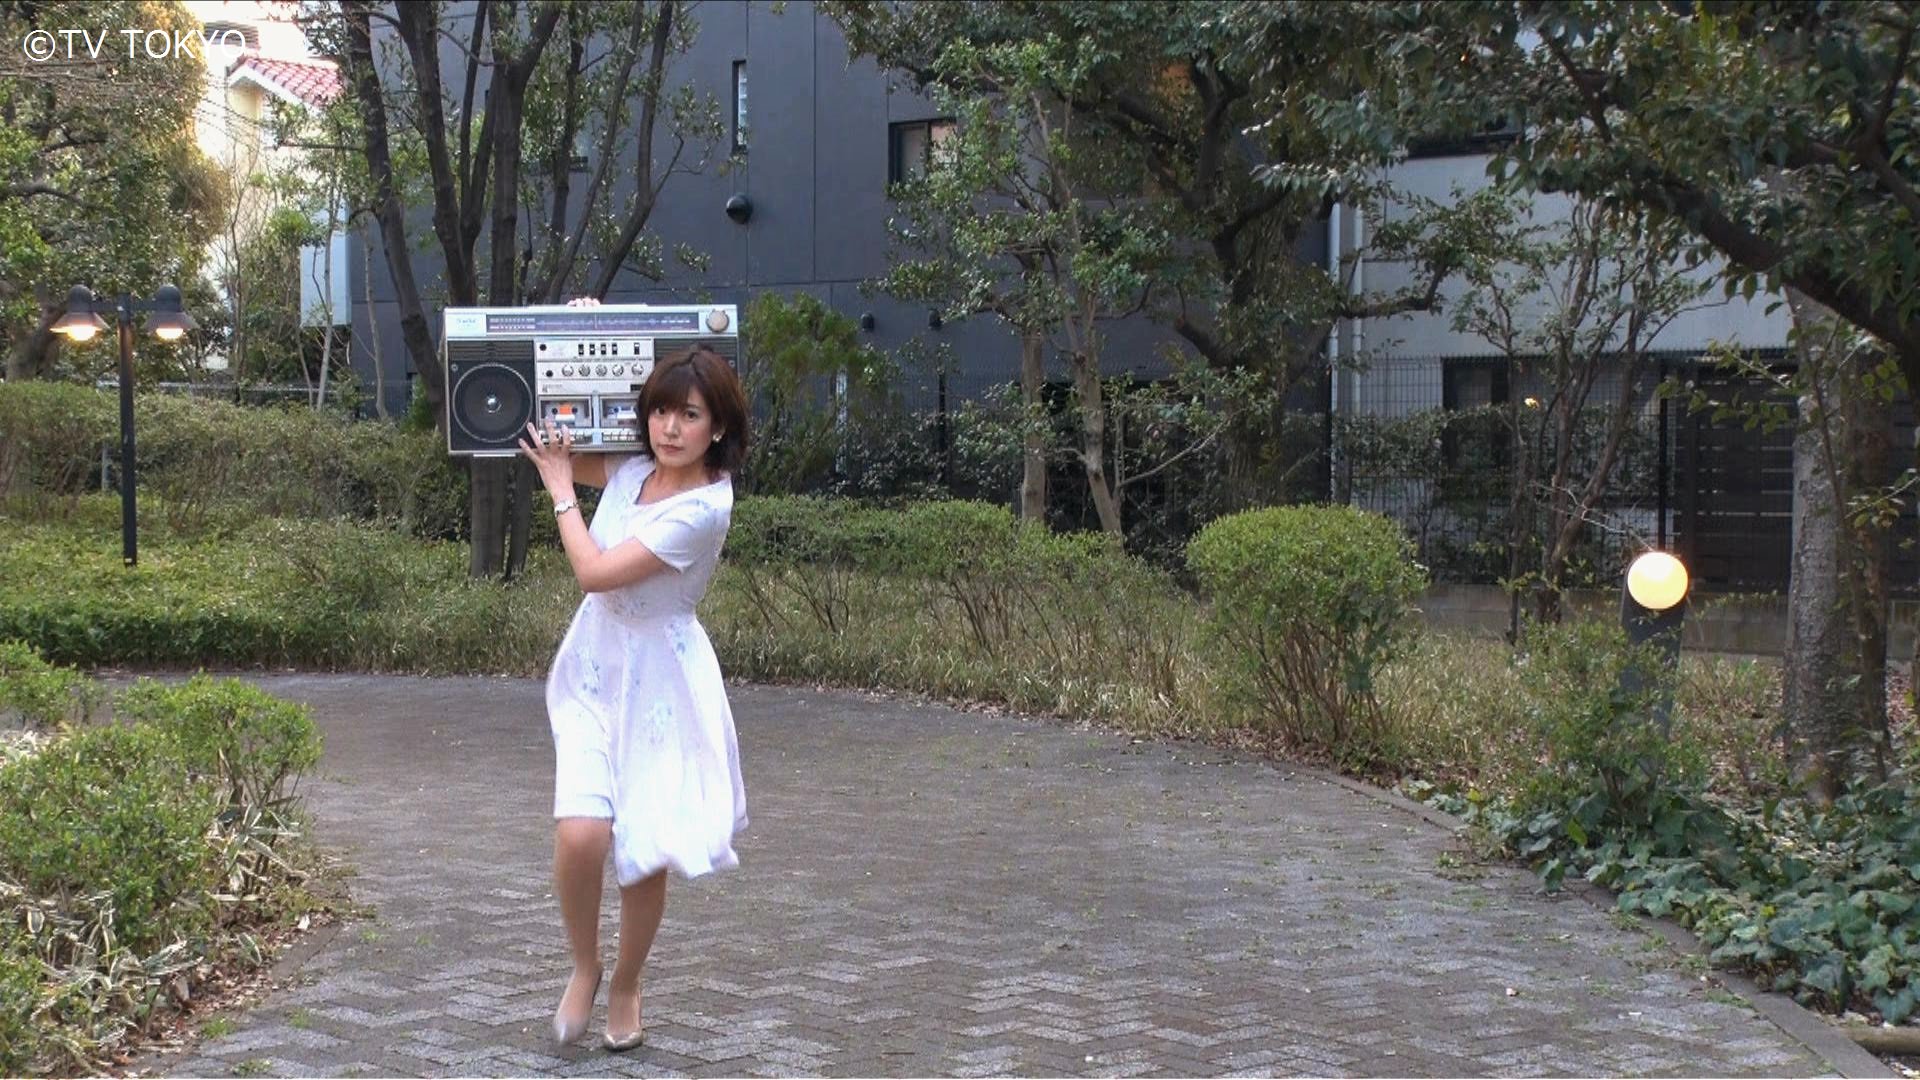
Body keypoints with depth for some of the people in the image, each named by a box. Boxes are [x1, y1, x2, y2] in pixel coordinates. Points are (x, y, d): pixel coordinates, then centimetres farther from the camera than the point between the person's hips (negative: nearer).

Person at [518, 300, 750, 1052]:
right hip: (594, 672, 4)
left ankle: (625, 985, 31)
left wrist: (561, 490, -9)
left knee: (645, 856, 4)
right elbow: (552, 451, 18)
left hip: (659, 685, -4)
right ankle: (583, 967, 12)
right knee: (581, 833, -15)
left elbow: (595, 572, -21)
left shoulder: (705, 506, -19)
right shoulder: (632, 468, -1)